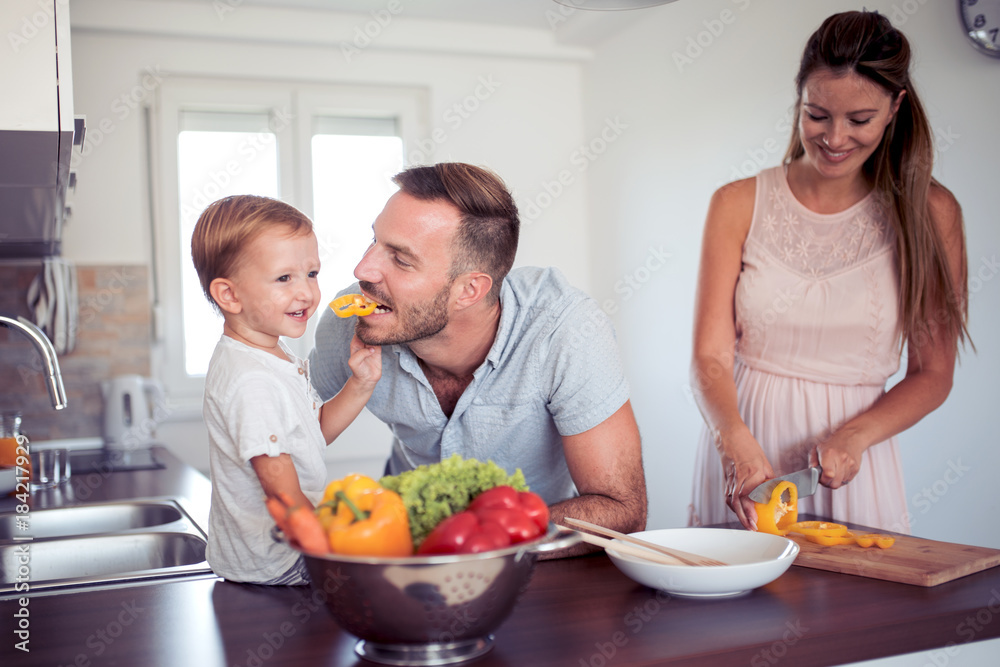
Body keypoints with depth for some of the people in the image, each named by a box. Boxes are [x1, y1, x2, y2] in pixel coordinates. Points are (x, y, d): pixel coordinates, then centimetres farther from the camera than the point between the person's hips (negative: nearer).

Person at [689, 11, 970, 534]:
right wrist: (736, 440, -23)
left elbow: (933, 374, 4)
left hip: (852, 475, 0)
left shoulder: (929, 214, 1)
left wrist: (854, 436, -14)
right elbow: (710, 356, -4)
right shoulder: (738, 206, 1)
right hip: (744, 453, 0)